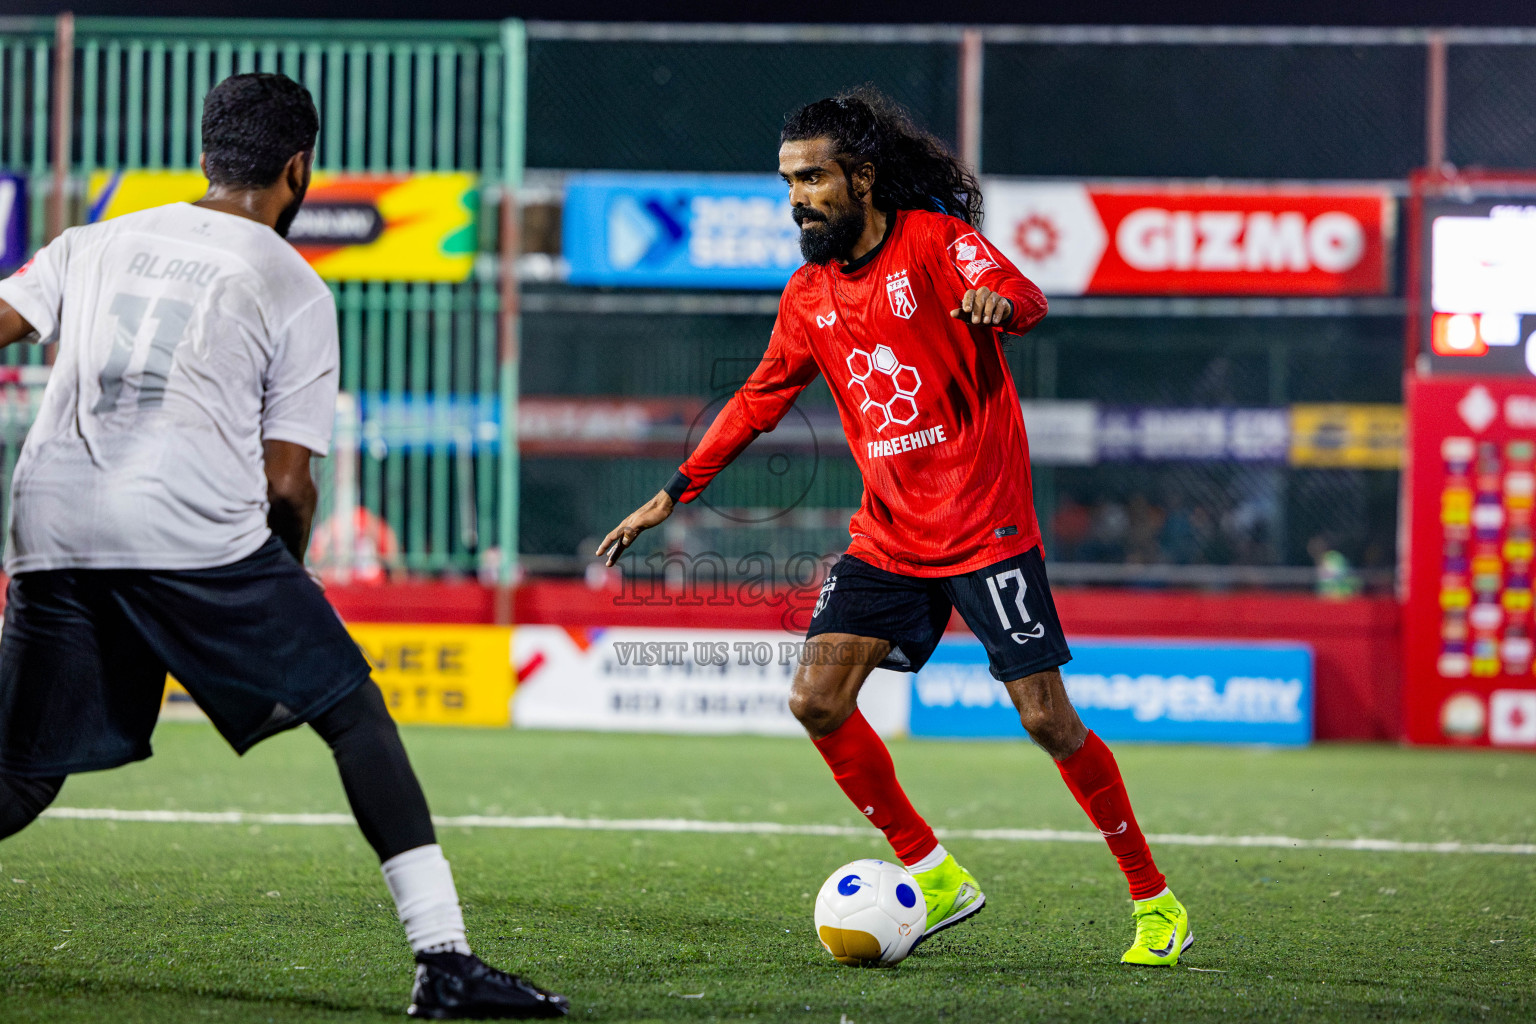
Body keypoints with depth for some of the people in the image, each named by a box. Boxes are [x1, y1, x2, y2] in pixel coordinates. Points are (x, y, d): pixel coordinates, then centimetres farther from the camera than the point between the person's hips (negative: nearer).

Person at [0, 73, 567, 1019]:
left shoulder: (99, 242, 22)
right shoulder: (292, 287, 9)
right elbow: (287, 485, 6)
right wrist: (285, 577, 23)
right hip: (197, 530, -4)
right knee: (354, 712, 3)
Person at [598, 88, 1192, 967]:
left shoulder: (934, 240, -8)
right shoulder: (810, 295, 10)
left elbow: (1023, 297, -24)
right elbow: (761, 398, 19)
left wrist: (998, 302, -49)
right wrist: (674, 494, 16)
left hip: (985, 525, -6)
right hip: (888, 539, 6)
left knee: (1047, 719, -8)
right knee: (817, 702, -7)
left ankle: (1154, 901, 6)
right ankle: (934, 874, 7)